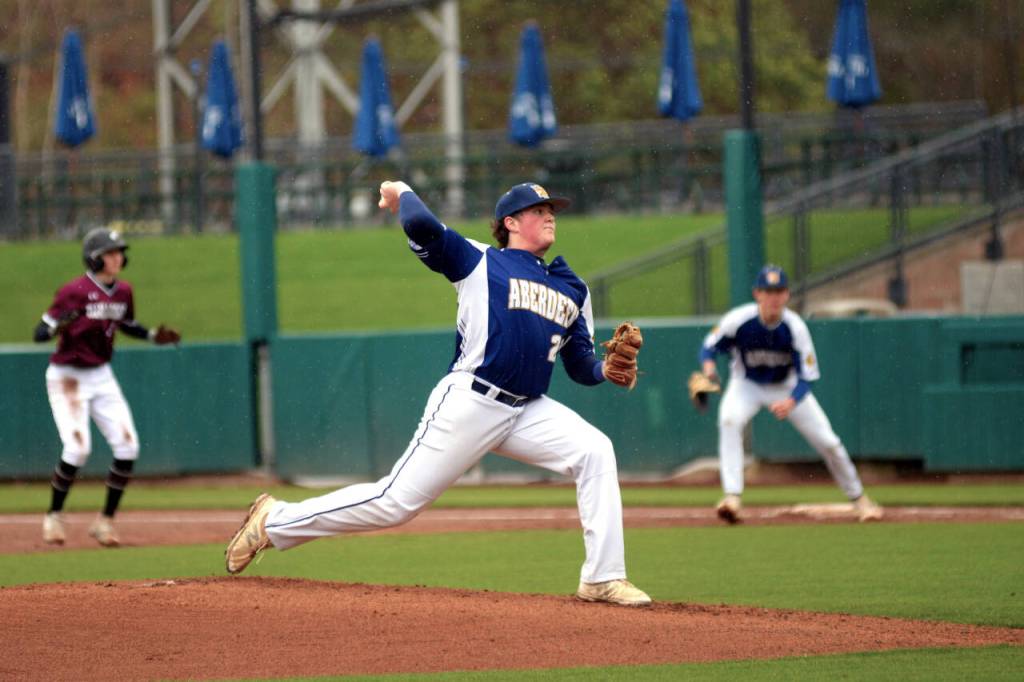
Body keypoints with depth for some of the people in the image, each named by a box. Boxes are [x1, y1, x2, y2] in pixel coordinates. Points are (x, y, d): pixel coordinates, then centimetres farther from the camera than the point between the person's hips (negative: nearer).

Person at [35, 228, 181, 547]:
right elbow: (40, 333, -19)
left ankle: (106, 521, 8)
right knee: (78, 448, -16)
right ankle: (54, 517, 6)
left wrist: (153, 336, 6)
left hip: (101, 377, 6)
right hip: (67, 377, -6)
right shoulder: (74, 291, -18)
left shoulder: (123, 292, 2)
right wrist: (58, 326, -40)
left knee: (127, 447, -4)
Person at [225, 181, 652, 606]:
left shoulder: (572, 289, 19)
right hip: (468, 405, -6)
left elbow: (580, 363, 18)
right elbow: (421, 226, -15)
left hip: (527, 411, 6)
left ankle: (603, 579, -12)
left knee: (595, 452, -15)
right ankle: (274, 521, 7)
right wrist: (401, 193, 5)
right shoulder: (481, 263, 1)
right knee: (397, 502, -8)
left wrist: (605, 371, -4)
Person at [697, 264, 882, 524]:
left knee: (827, 441, -4)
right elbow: (709, 346, -11)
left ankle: (858, 498, 21)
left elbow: (806, 376, -22)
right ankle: (732, 497, -35)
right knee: (729, 420, -33)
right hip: (747, 384, 0)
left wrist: (791, 402, -42)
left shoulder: (795, 327, -25)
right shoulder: (738, 320, -26)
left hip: (787, 387, 0)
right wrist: (708, 367, -34)